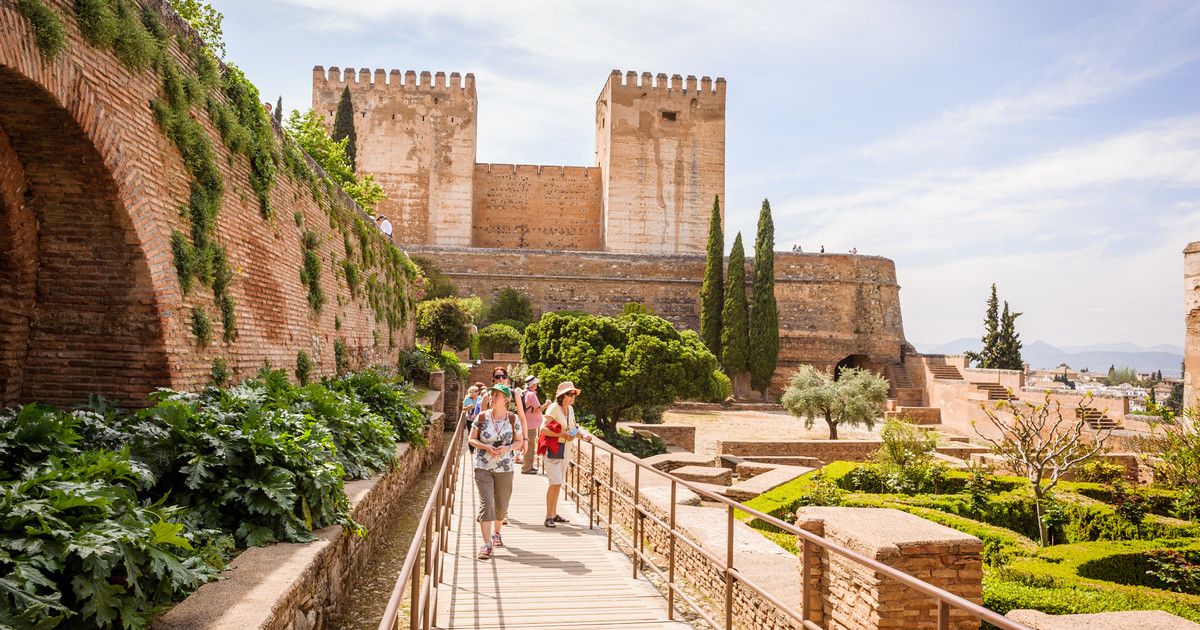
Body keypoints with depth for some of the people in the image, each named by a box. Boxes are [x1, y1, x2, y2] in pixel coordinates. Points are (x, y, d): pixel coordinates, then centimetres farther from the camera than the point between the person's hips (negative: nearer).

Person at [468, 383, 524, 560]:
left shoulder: (513, 419, -2)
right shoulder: (481, 417, -3)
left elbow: (520, 442, 4)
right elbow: (472, 439, 2)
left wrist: (507, 448, -15)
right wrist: (486, 447, -17)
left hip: (505, 469, 2)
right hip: (483, 467, -1)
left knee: (501, 505, 14)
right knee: (486, 503, -12)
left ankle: (496, 532, 41)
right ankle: (487, 544, -9)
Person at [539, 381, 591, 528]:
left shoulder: (570, 409, 10)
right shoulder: (553, 408, -14)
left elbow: (574, 427, 20)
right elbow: (543, 429, -20)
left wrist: (583, 434, 1)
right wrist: (562, 434, -23)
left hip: (564, 449, 8)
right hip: (552, 448, -8)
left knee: (558, 482, 13)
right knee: (555, 482, -13)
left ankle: (554, 514, 23)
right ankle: (548, 517, -7)